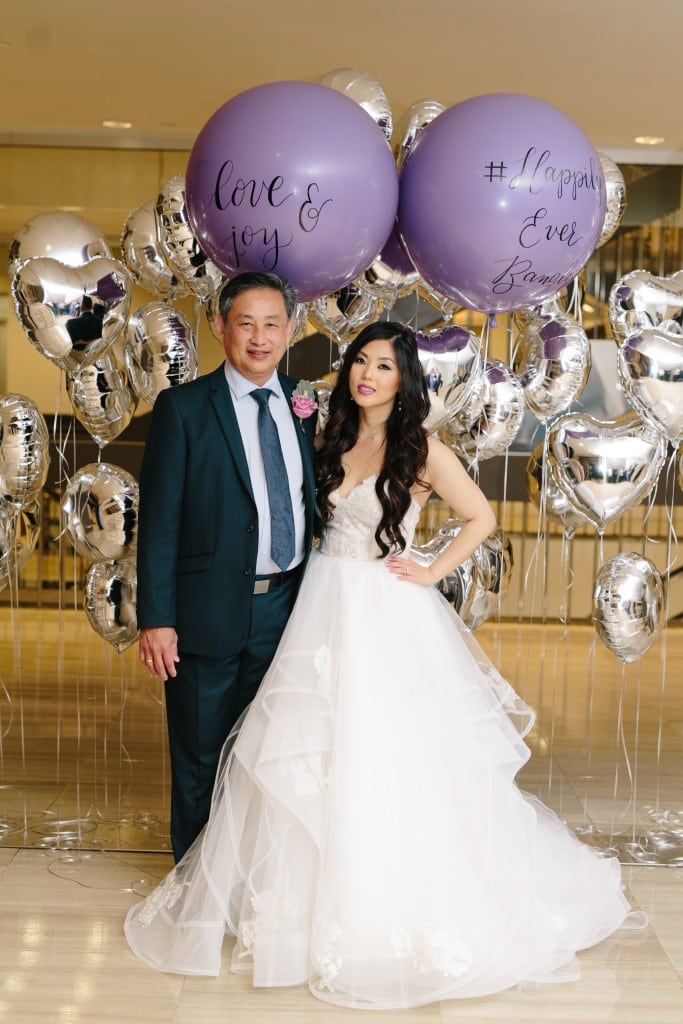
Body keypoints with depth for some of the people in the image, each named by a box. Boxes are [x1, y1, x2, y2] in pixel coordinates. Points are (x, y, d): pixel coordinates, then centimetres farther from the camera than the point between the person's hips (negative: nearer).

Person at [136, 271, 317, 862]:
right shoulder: (184, 408, -7)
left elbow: (314, 502, 11)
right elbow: (158, 520, -9)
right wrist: (155, 618, -14)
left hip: (286, 607, 4)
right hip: (210, 610, -4)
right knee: (202, 757, 11)